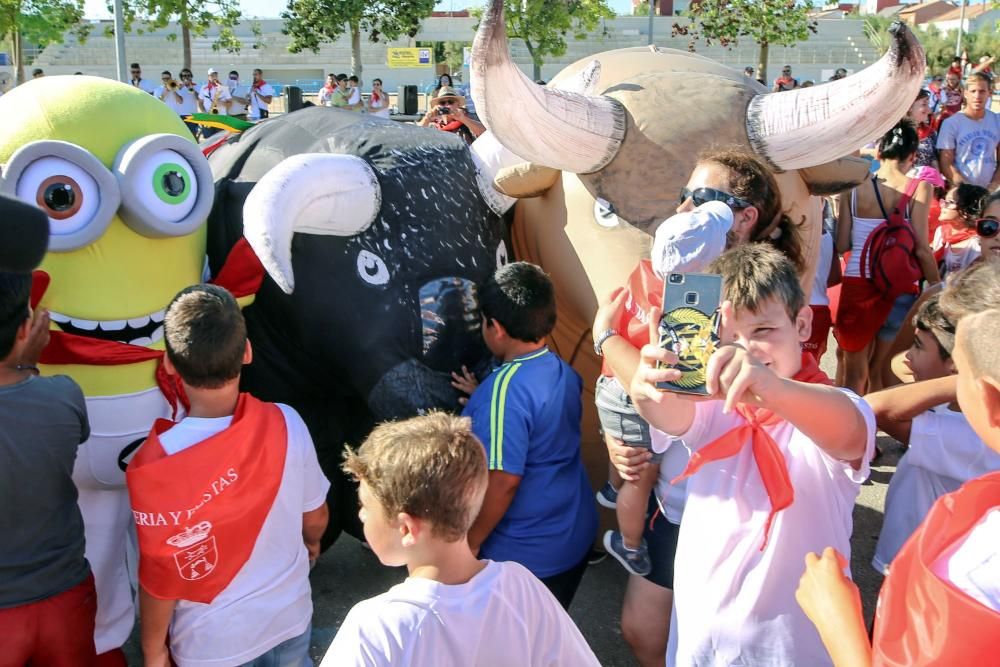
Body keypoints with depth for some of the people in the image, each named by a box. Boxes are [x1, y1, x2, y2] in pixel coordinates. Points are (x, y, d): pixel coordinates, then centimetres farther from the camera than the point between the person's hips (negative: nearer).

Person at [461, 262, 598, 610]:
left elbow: (503, 480, -26)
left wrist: (470, 541, -13)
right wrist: (481, 402, 17)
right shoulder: (563, 371, 0)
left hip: (525, 554, -8)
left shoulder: (505, 388, -25)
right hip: (575, 535, 8)